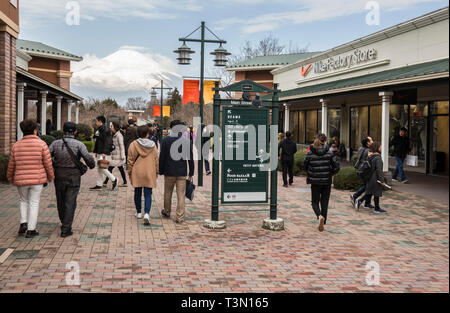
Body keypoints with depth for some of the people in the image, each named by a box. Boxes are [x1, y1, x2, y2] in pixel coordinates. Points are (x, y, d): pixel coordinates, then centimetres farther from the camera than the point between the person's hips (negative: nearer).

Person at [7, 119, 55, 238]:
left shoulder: (16, 145, -2)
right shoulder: (42, 144, -9)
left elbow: (11, 165, 4)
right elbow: (48, 163, -8)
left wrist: (10, 177, 21)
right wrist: (51, 177, 8)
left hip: (21, 180, 2)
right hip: (37, 179, -2)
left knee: (24, 201, 22)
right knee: (34, 203, 7)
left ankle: (23, 223, 7)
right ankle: (31, 230, 7)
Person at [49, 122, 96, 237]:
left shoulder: (55, 143, -3)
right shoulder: (79, 144, -11)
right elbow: (88, 158, -18)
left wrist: (53, 165, 12)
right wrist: (92, 165, 4)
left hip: (59, 177, 3)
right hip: (73, 178, -3)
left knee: (60, 201, 20)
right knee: (70, 203, 2)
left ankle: (64, 222, 39)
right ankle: (65, 230, 0)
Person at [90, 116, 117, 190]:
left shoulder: (106, 130, -14)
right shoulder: (99, 130, 15)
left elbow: (107, 142, -20)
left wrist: (104, 152, -24)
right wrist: (96, 151, 21)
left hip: (104, 153, -10)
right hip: (99, 152, 10)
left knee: (102, 168, -10)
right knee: (99, 168, 10)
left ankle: (114, 179, 4)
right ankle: (99, 185, 13)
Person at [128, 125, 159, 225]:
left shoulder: (133, 144, -6)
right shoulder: (153, 145, -1)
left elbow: (130, 160, -2)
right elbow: (156, 160, 5)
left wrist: (130, 172, 9)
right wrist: (156, 172, 16)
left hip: (137, 173, 0)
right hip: (149, 173, 0)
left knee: (137, 193, 15)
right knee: (148, 194, 1)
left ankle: (139, 212, 25)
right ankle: (147, 213, -15)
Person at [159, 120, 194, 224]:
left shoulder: (166, 140, -6)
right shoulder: (187, 141, -2)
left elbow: (162, 157, -3)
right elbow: (190, 159, 1)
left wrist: (161, 171, 6)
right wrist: (191, 173, 9)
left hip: (169, 172, 0)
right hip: (182, 173, 0)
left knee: (168, 193, 17)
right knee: (181, 195, 2)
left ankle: (167, 212, 34)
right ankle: (180, 217, 1)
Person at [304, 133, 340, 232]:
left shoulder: (310, 153, -6)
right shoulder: (329, 152, -6)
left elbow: (305, 166, 2)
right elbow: (336, 167, -8)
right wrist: (330, 173, 10)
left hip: (315, 181, -1)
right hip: (327, 181, 1)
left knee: (315, 202, 11)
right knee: (325, 203, 13)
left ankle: (320, 216, -17)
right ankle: (323, 223, 15)